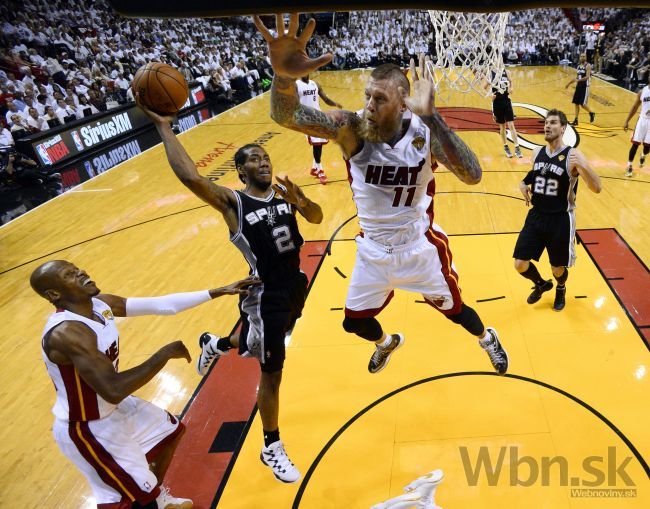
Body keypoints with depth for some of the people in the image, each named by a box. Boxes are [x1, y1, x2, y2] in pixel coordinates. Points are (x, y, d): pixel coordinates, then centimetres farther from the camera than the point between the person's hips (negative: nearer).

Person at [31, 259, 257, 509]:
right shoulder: (65, 333, -33)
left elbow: (162, 304, -5)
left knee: (169, 431, 25)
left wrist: (219, 292, -7)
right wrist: (164, 355, -31)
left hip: (114, 408, 9)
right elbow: (113, 390, -41)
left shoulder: (100, 303, -7)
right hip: (87, 428, -9)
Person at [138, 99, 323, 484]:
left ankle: (215, 344, 61)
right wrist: (164, 127, -28)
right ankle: (272, 449, 29)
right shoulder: (232, 201, -16)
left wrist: (301, 200, -19)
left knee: (263, 347, 30)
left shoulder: (284, 191, 2)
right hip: (266, 296, -7)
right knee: (272, 375, 6)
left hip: (295, 286, 7)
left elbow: (317, 218, 3)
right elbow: (190, 177, -32)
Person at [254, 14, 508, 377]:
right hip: (373, 250, 2)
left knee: (454, 310, 19)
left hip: (419, 248, -2)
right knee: (354, 321, 18)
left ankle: (488, 339, 57)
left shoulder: (424, 133, -21)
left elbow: (472, 175, -37)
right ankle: (387, 343, 57)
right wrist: (284, 74, -59)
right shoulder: (351, 128, -20)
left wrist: (431, 116, -47)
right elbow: (286, 116, -35)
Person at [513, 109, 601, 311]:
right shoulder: (537, 153, 3)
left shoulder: (572, 155, -13)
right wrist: (524, 184, 2)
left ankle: (561, 290, 47)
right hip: (536, 216, 4)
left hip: (560, 219, -4)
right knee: (520, 264, 1)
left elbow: (597, 188, -19)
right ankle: (541, 284, 34)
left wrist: (583, 166, -36)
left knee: (558, 267, 11)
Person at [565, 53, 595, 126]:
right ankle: (576, 120, 9)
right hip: (578, 86, 7)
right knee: (576, 103, 5)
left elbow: (587, 77, -23)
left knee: (582, 104, -10)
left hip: (585, 87, -7)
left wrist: (578, 80, -36)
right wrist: (569, 83, 23)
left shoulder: (588, 66, -12)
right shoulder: (579, 66, 11)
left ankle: (591, 113, 17)